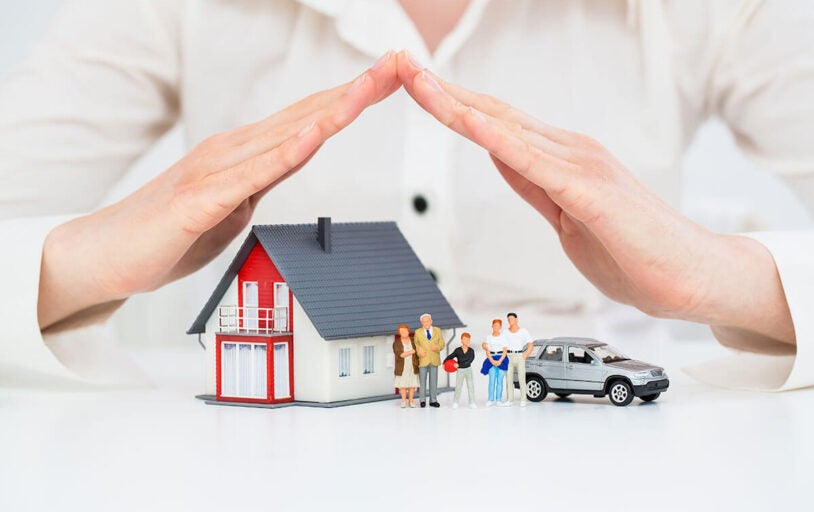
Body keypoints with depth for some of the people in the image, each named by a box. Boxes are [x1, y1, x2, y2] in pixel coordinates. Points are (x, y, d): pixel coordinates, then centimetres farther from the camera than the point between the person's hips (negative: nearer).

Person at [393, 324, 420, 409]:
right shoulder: (396, 343, -4)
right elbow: (399, 355, -15)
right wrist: (411, 352, -18)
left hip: (412, 367, 1)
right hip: (402, 367, -1)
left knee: (412, 384, 2)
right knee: (403, 384, 1)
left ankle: (411, 401, 9)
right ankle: (403, 401, 10)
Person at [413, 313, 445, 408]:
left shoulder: (437, 330, 9)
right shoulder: (418, 332, 6)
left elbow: (442, 344, 6)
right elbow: (415, 344, 5)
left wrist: (437, 347, -15)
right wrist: (419, 351, -14)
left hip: (434, 360, 1)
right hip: (423, 360, -1)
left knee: (434, 381, 3)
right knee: (422, 381, 1)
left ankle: (433, 401, 9)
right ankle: (423, 400, 10)